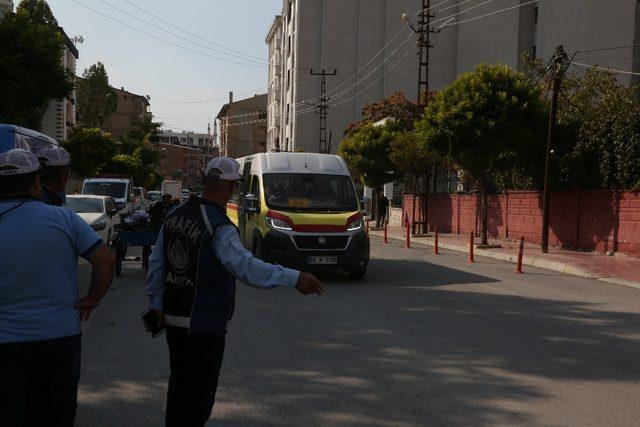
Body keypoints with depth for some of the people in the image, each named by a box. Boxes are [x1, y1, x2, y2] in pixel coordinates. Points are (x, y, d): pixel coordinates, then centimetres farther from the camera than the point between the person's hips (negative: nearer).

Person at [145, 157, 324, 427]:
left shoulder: (175, 215, 4)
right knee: (200, 393, 6)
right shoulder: (219, 226, -20)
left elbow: (156, 263, 11)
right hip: (205, 324, -8)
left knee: (179, 383, 22)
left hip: (173, 318, 8)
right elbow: (245, 266, -35)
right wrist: (293, 279, -38)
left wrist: (156, 302, 21)